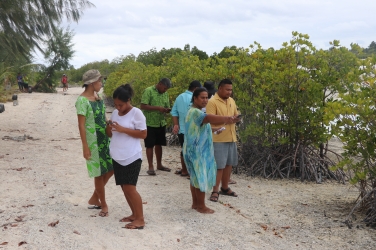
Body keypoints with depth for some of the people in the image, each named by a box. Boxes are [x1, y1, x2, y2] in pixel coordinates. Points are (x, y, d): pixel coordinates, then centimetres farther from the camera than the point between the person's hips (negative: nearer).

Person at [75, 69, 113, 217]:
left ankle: (94, 199, 27)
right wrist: (85, 147, -17)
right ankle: (103, 205, 19)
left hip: (105, 138, 8)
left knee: (111, 168, 12)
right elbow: (81, 125, -16)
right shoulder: (82, 100, -15)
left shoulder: (97, 97, 8)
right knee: (99, 173, 3)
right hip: (93, 141, -8)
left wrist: (109, 135, 15)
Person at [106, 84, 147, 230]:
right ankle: (134, 214, 24)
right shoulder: (115, 113, 9)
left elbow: (143, 134, -13)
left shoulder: (136, 113, -11)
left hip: (132, 157, -7)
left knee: (130, 188, -8)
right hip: (117, 157, 7)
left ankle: (140, 219, 1)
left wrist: (123, 129, -20)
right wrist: (109, 128, -8)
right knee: (124, 187, 11)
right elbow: (110, 134, 16)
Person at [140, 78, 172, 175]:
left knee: (159, 144, 13)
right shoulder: (148, 91, -10)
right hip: (150, 123, -6)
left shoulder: (165, 93, 9)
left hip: (161, 123, 6)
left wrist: (167, 110, -8)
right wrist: (158, 108, -22)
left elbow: (167, 107, 17)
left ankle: (159, 165, 24)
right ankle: (151, 167, 6)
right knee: (150, 145, 1)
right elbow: (143, 106, -17)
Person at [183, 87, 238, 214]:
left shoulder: (196, 112, 14)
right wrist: (226, 119, -56)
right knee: (201, 177, -3)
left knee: (196, 177, 16)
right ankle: (201, 206, 6)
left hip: (197, 150, 11)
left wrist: (211, 130, 12)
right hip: (197, 151, -11)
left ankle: (195, 203, 25)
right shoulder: (195, 112, -21)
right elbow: (209, 118, -42)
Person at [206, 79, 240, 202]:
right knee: (219, 165, -5)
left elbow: (236, 115, 19)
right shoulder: (212, 102, -12)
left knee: (229, 164, 13)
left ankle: (225, 188, 27)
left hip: (231, 138, 7)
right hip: (218, 139, -7)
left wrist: (236, 118, -5)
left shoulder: (231, 101, 11)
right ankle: (215, 191, 5)